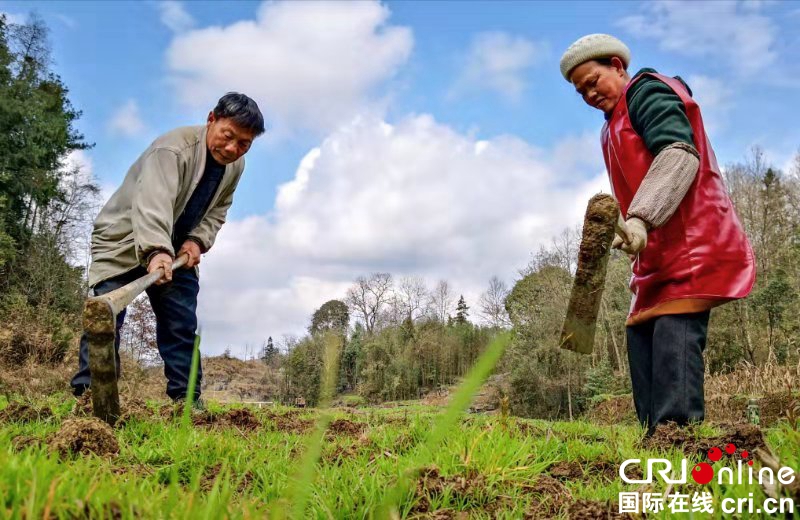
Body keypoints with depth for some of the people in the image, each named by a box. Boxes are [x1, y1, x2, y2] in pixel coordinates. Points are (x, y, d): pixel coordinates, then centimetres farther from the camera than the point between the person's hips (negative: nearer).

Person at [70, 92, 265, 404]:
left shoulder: (235, 165, -5)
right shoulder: (172, 149, -30)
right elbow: (153, 203, -46)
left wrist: (198, 240, -11)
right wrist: (155, 251, -62)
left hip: (176, 250, 6)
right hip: (123, 242, -6)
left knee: (182, 325, 1)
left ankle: (186, 398, 6)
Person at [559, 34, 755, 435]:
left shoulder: (646, 91, -1)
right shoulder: (616, 125, 26)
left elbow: (679, 156, -19)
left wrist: (640, 218, -30)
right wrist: (640, 264, 21)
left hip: (692, 240, -10)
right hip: (659, 253, 10)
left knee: (673, 332, -19)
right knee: (641, 334, 4)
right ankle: (655, 434, 4)